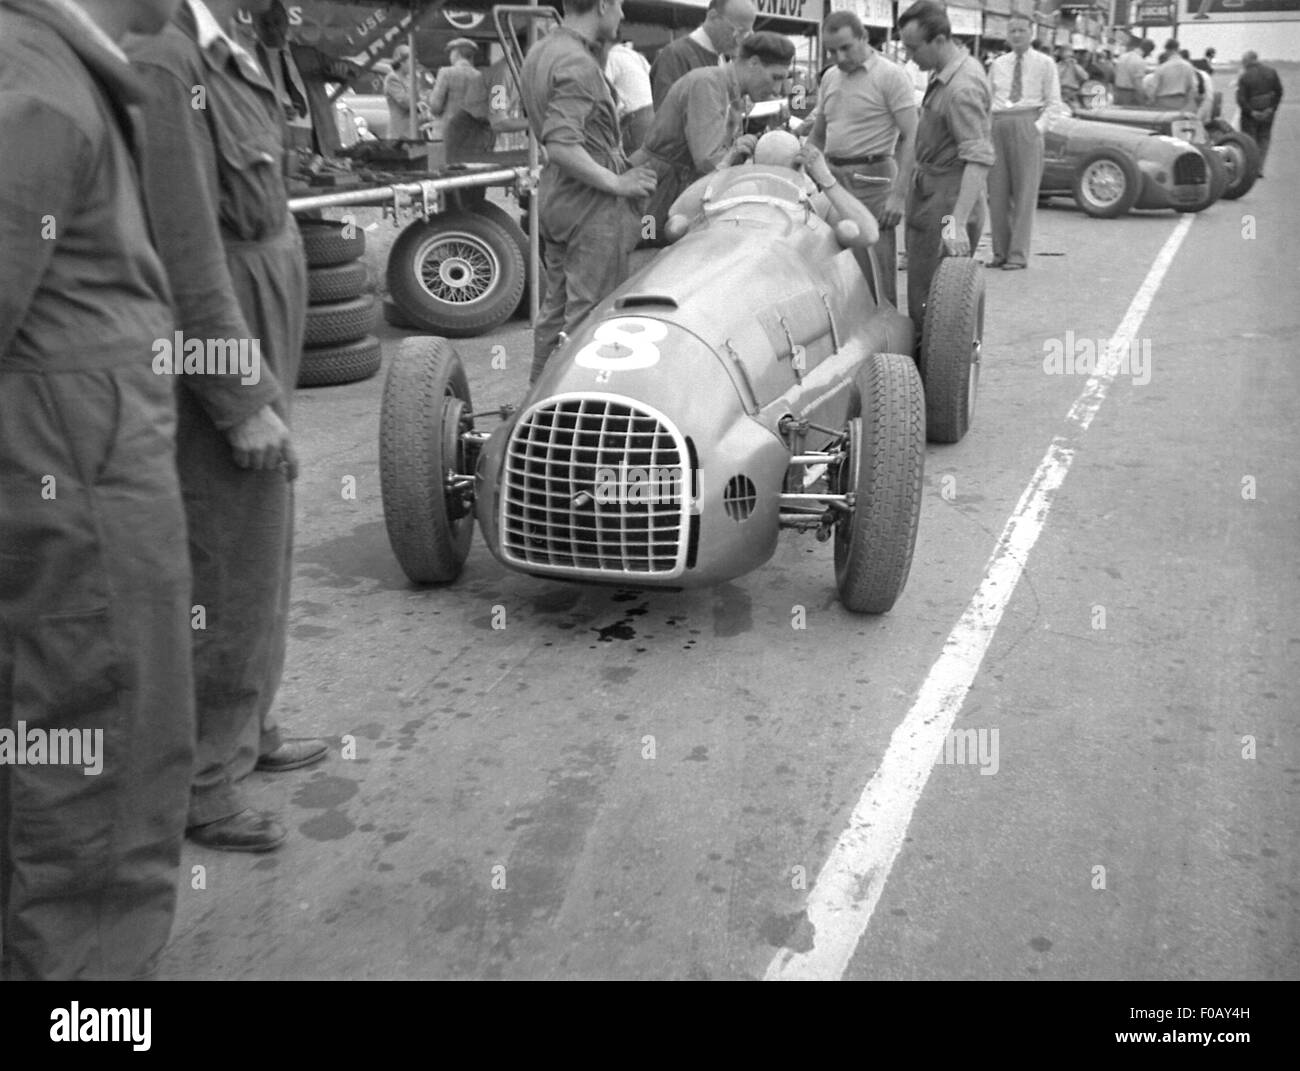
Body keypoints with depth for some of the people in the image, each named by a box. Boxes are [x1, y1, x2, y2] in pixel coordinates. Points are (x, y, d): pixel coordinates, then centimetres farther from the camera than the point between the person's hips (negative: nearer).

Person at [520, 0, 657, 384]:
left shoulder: (539, 52, 11)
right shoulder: (578, 65, -20)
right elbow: (561, 147, -28)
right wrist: (616, 184, -20)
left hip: (554, 196, 10)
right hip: (593, 206, -10)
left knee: (557, 305, 18)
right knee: (590, 315, -3)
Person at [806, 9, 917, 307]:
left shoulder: (891, 75, -6)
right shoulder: (830, 77, 14)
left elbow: (911, 137, -12)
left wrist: (899, 194, -20)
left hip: (872, 178, -6)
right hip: (833, 178, 6)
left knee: (877, 268, -6)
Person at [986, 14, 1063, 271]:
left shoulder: (1044, 64, 5)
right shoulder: (998, 64, 15)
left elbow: (1053, 102, 2)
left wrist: (1039, 125, -11)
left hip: (1026, 125, -4)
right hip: (998, 125, 4)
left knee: (1024, 192, -6)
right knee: (997, 192, 4)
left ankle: (1018, 255, -4)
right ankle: (1000, 252, 12)